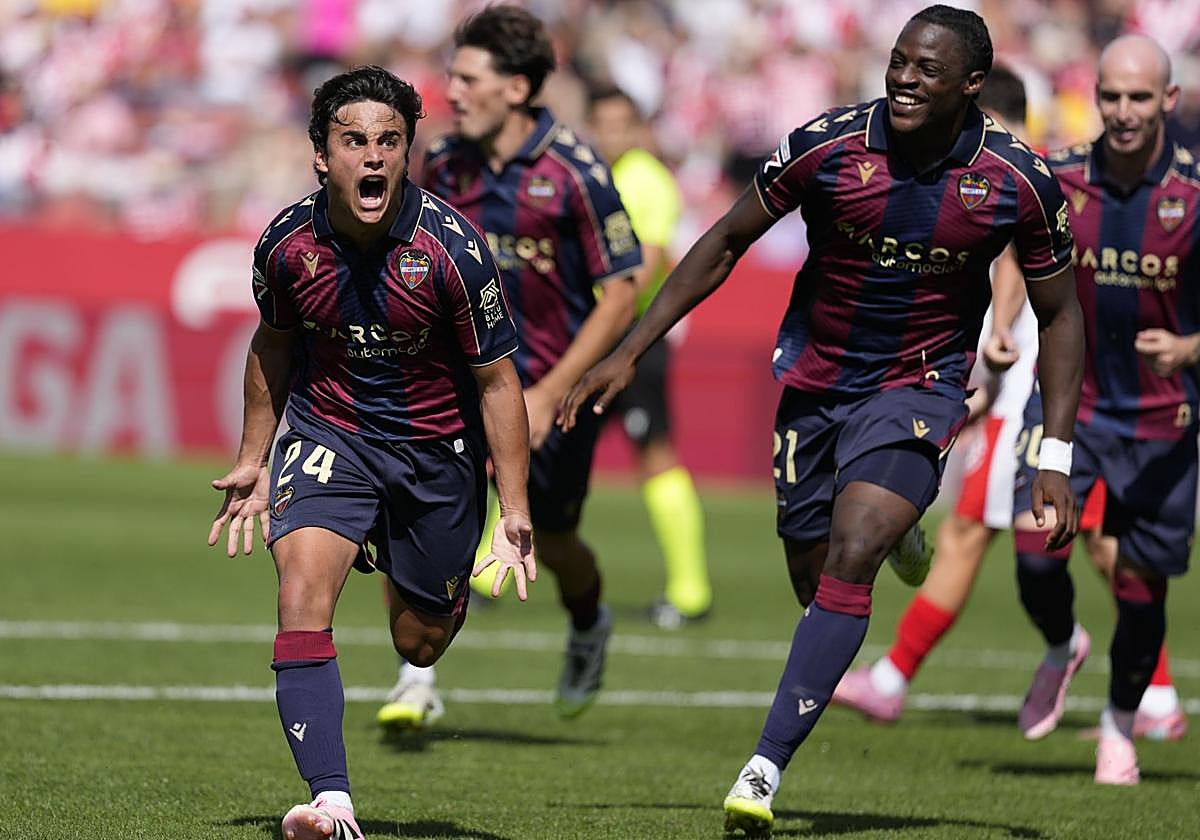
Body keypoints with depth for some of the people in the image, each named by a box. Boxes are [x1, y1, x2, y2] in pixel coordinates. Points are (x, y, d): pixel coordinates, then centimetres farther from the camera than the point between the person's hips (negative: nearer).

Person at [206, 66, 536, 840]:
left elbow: (497, 377, -12)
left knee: (419, 645, 11)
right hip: (328, 438, 1)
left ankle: (449, 590, 51)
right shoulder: (287, 244, -13)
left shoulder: (453, 247, -21)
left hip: (437, 449, -1)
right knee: (303, 596, -24)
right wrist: (254, 459, 15)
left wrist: (515, 509, -14)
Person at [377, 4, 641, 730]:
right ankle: (416, 682, -13)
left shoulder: (574, 173, -18)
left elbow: (620, 296, -15)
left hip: (557, 378, -3)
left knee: (550, 541, 9)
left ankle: (589, 627, 47)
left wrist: (548, 397, -19)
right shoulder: (444, 166, -3)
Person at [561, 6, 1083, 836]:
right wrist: (629, 352, -3)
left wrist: (1055, 456, -5)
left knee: (851, 558, -21)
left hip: (919, 386, -3)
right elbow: (725, 246, 1)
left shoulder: (1020, 180, -12)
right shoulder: (827, 145, -12)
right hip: (814, 382, 3)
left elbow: (1060, 314, 3)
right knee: (814, 576, 4)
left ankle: (766, 768, -26)